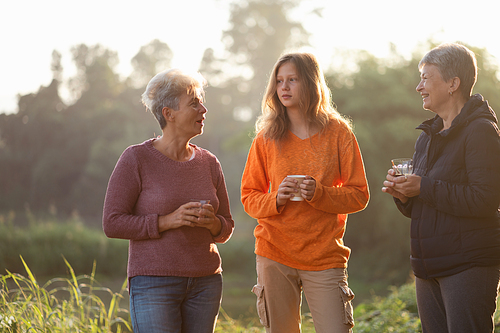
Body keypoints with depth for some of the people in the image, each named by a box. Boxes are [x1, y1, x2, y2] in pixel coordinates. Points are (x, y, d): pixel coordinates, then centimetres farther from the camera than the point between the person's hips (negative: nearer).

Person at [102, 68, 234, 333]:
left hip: (206, 282, 5)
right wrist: (167, 221, -17)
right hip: (154, 283, -5)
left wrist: (213, 223, -8)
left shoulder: (209, 163, 9)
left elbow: (226, 228, 15)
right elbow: (112, 223, -8)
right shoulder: (136, 159, -5)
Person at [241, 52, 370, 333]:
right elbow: (249, 197, 8)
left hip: (325, 255, -1)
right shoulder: (267, 138, 5)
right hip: (275, 254, 2)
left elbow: (359, 195, 0)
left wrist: (319, 193, -16)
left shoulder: (338, 133, 2)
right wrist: (276, 199, -13)